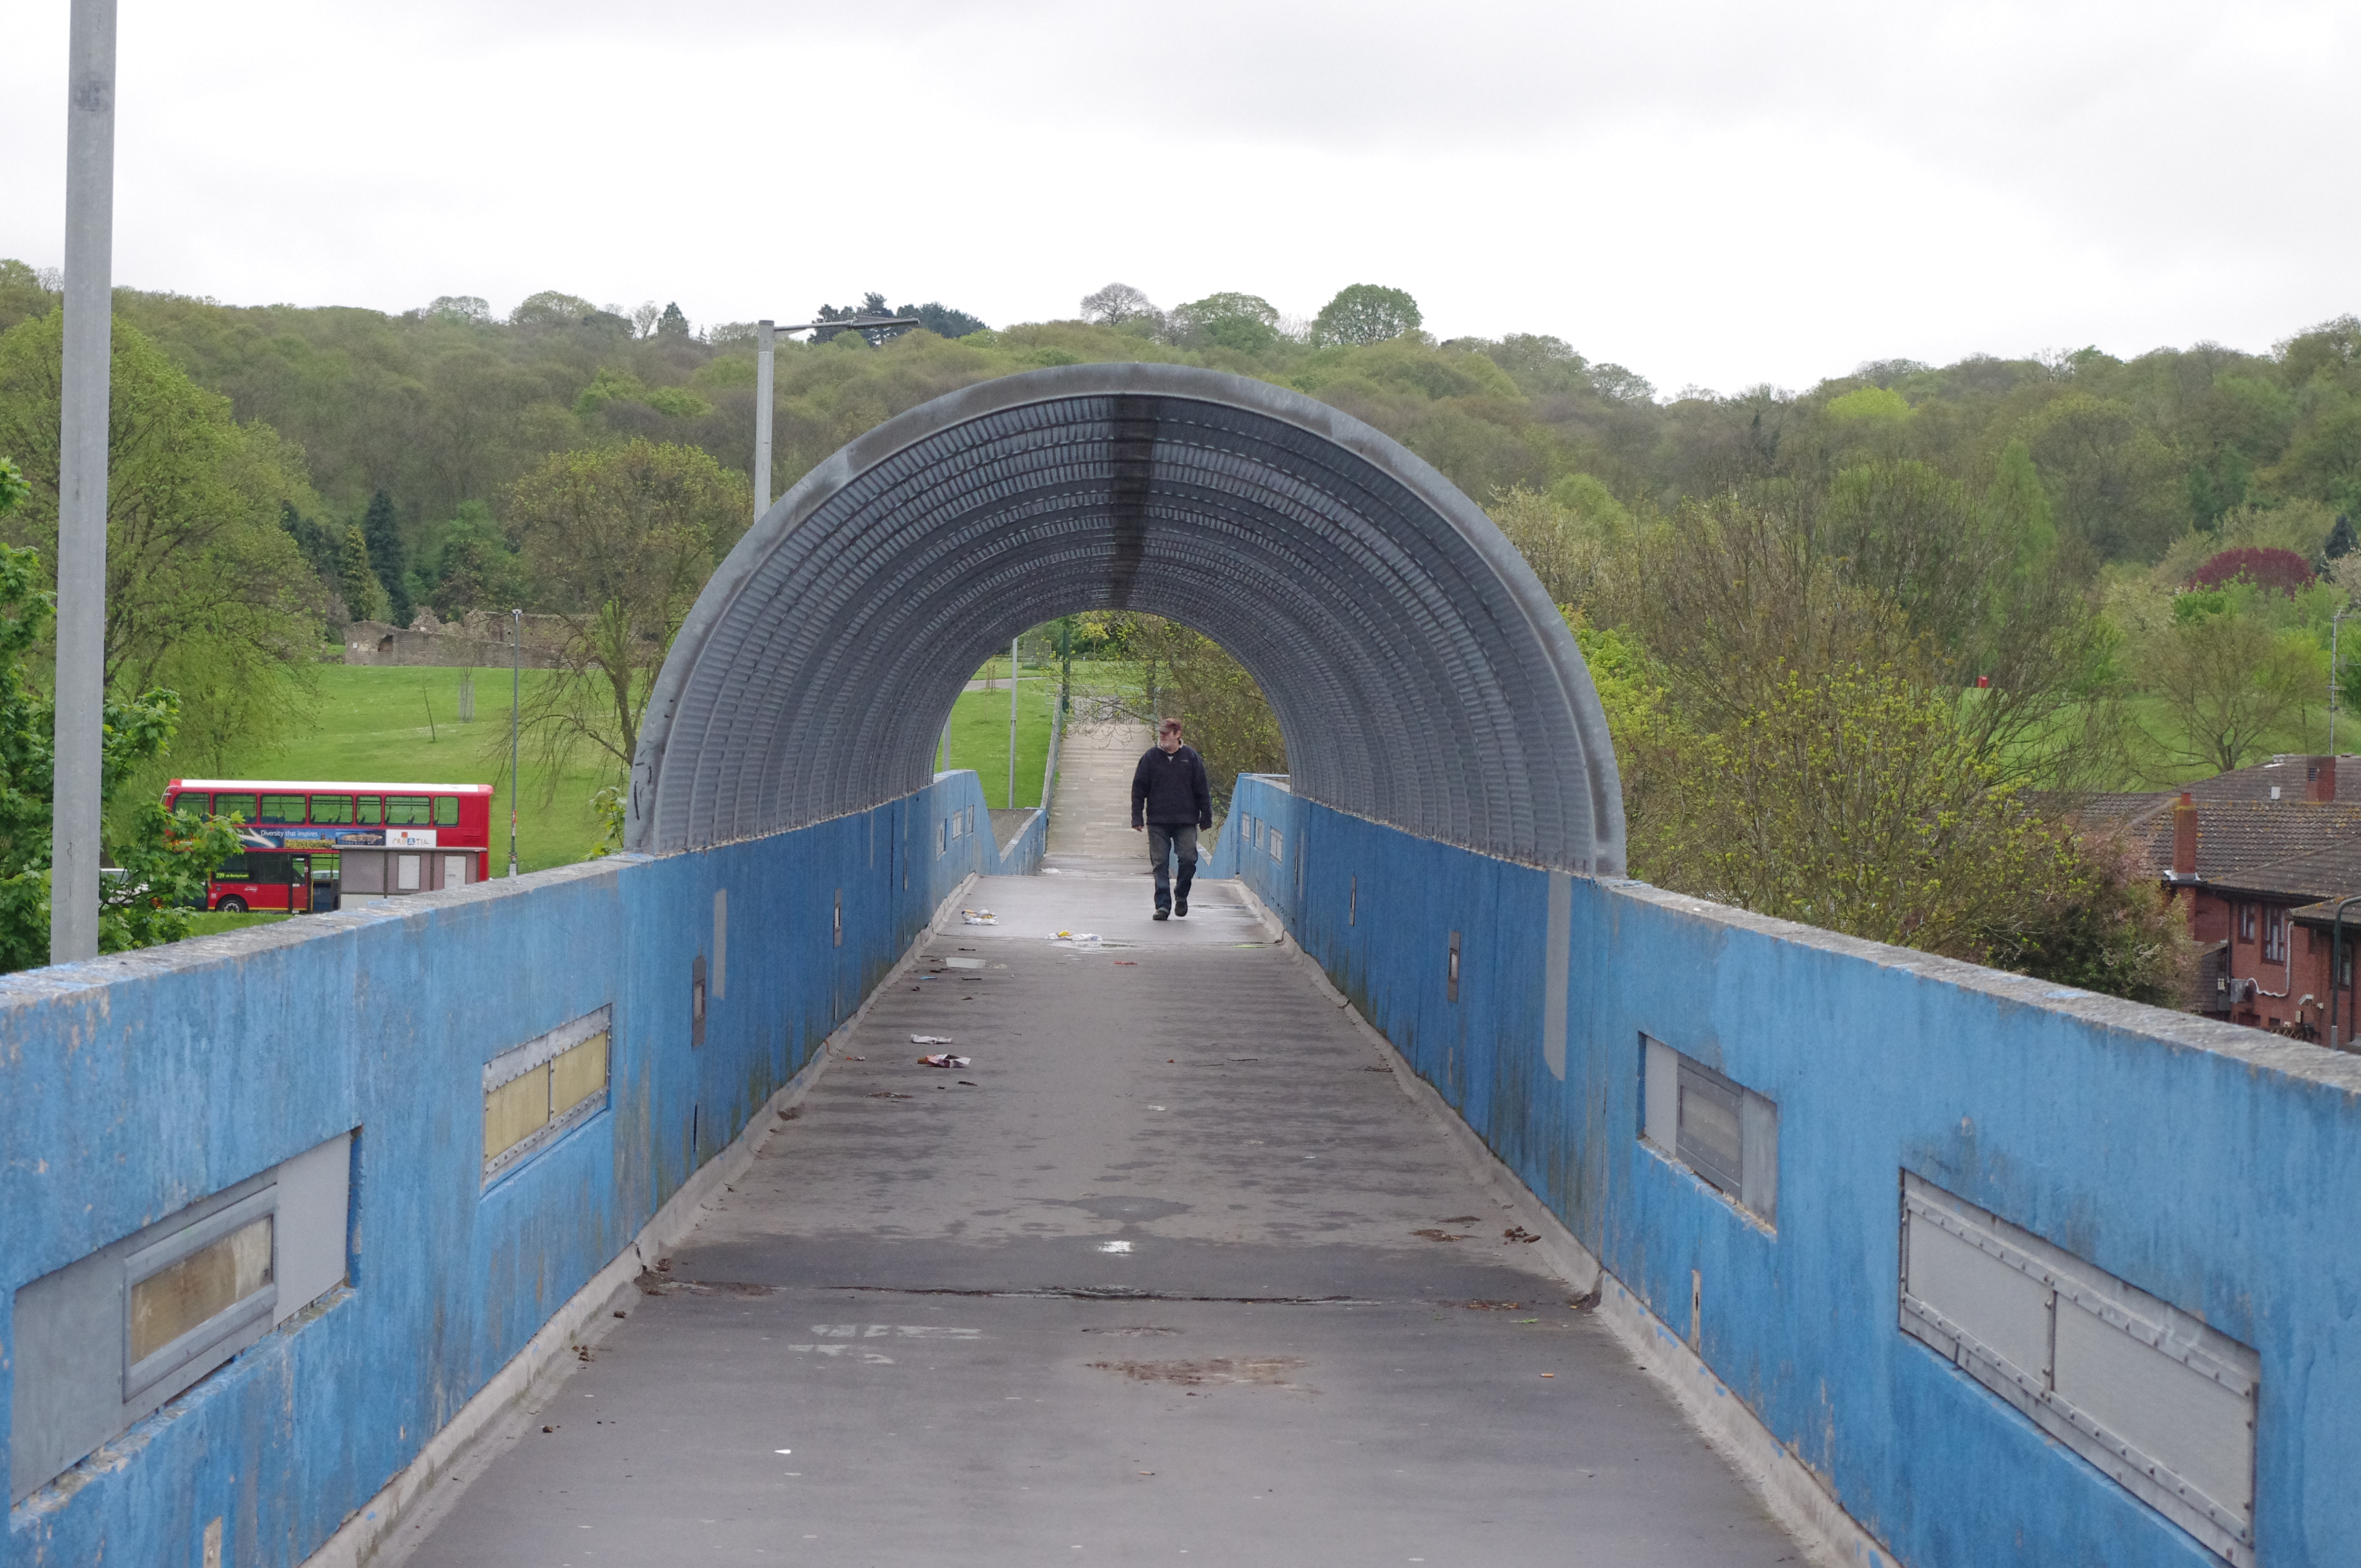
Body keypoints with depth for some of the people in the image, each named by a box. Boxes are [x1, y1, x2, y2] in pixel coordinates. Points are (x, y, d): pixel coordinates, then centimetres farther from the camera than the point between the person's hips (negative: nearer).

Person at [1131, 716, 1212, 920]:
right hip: (1157, 821, 0)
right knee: (1160, 864, -1)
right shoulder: (1151, 757, 4)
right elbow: (1138, 789, 6)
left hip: (1186, 821, 0)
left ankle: (1181, 895, 16)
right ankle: (1163, 904, 4)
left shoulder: (1191, 757, 4)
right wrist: (1137, 817, 0)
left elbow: (1202, 790, 9)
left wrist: (1206, 817, 7)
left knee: (1188, 859, -8)